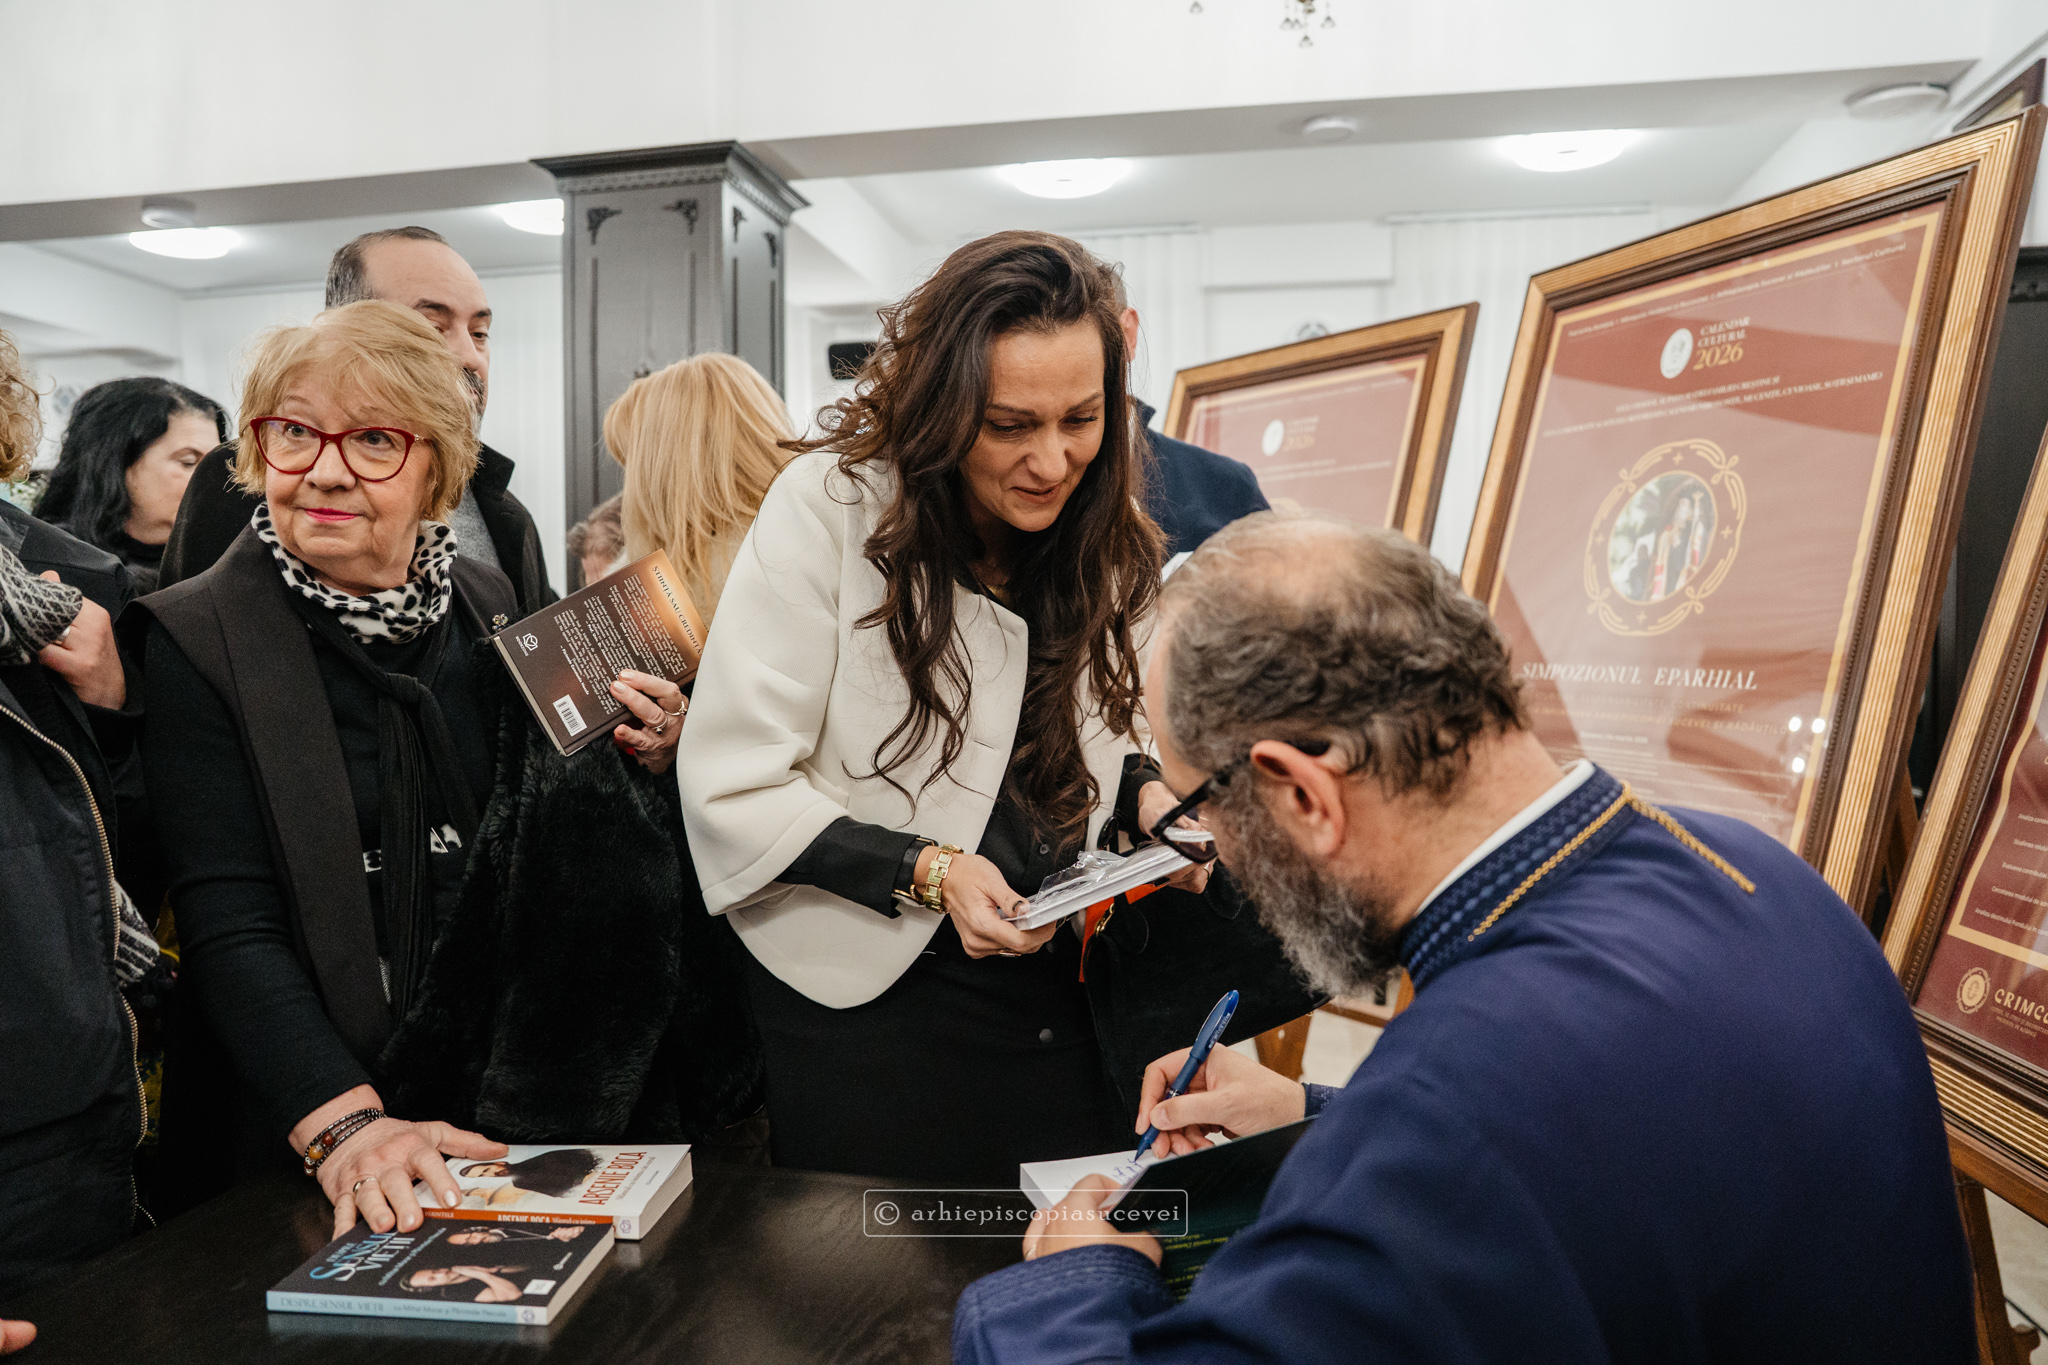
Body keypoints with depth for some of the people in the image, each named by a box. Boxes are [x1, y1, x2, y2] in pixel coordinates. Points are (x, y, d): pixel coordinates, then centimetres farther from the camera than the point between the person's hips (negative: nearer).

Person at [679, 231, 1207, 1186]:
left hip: (1062, 990, 5)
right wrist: (928, 870, -24)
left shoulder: (1107, 536, 0)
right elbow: (731, 786, -16)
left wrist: (1146, 793, -7)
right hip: (863, 996, -4)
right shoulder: (831, 504, -16)